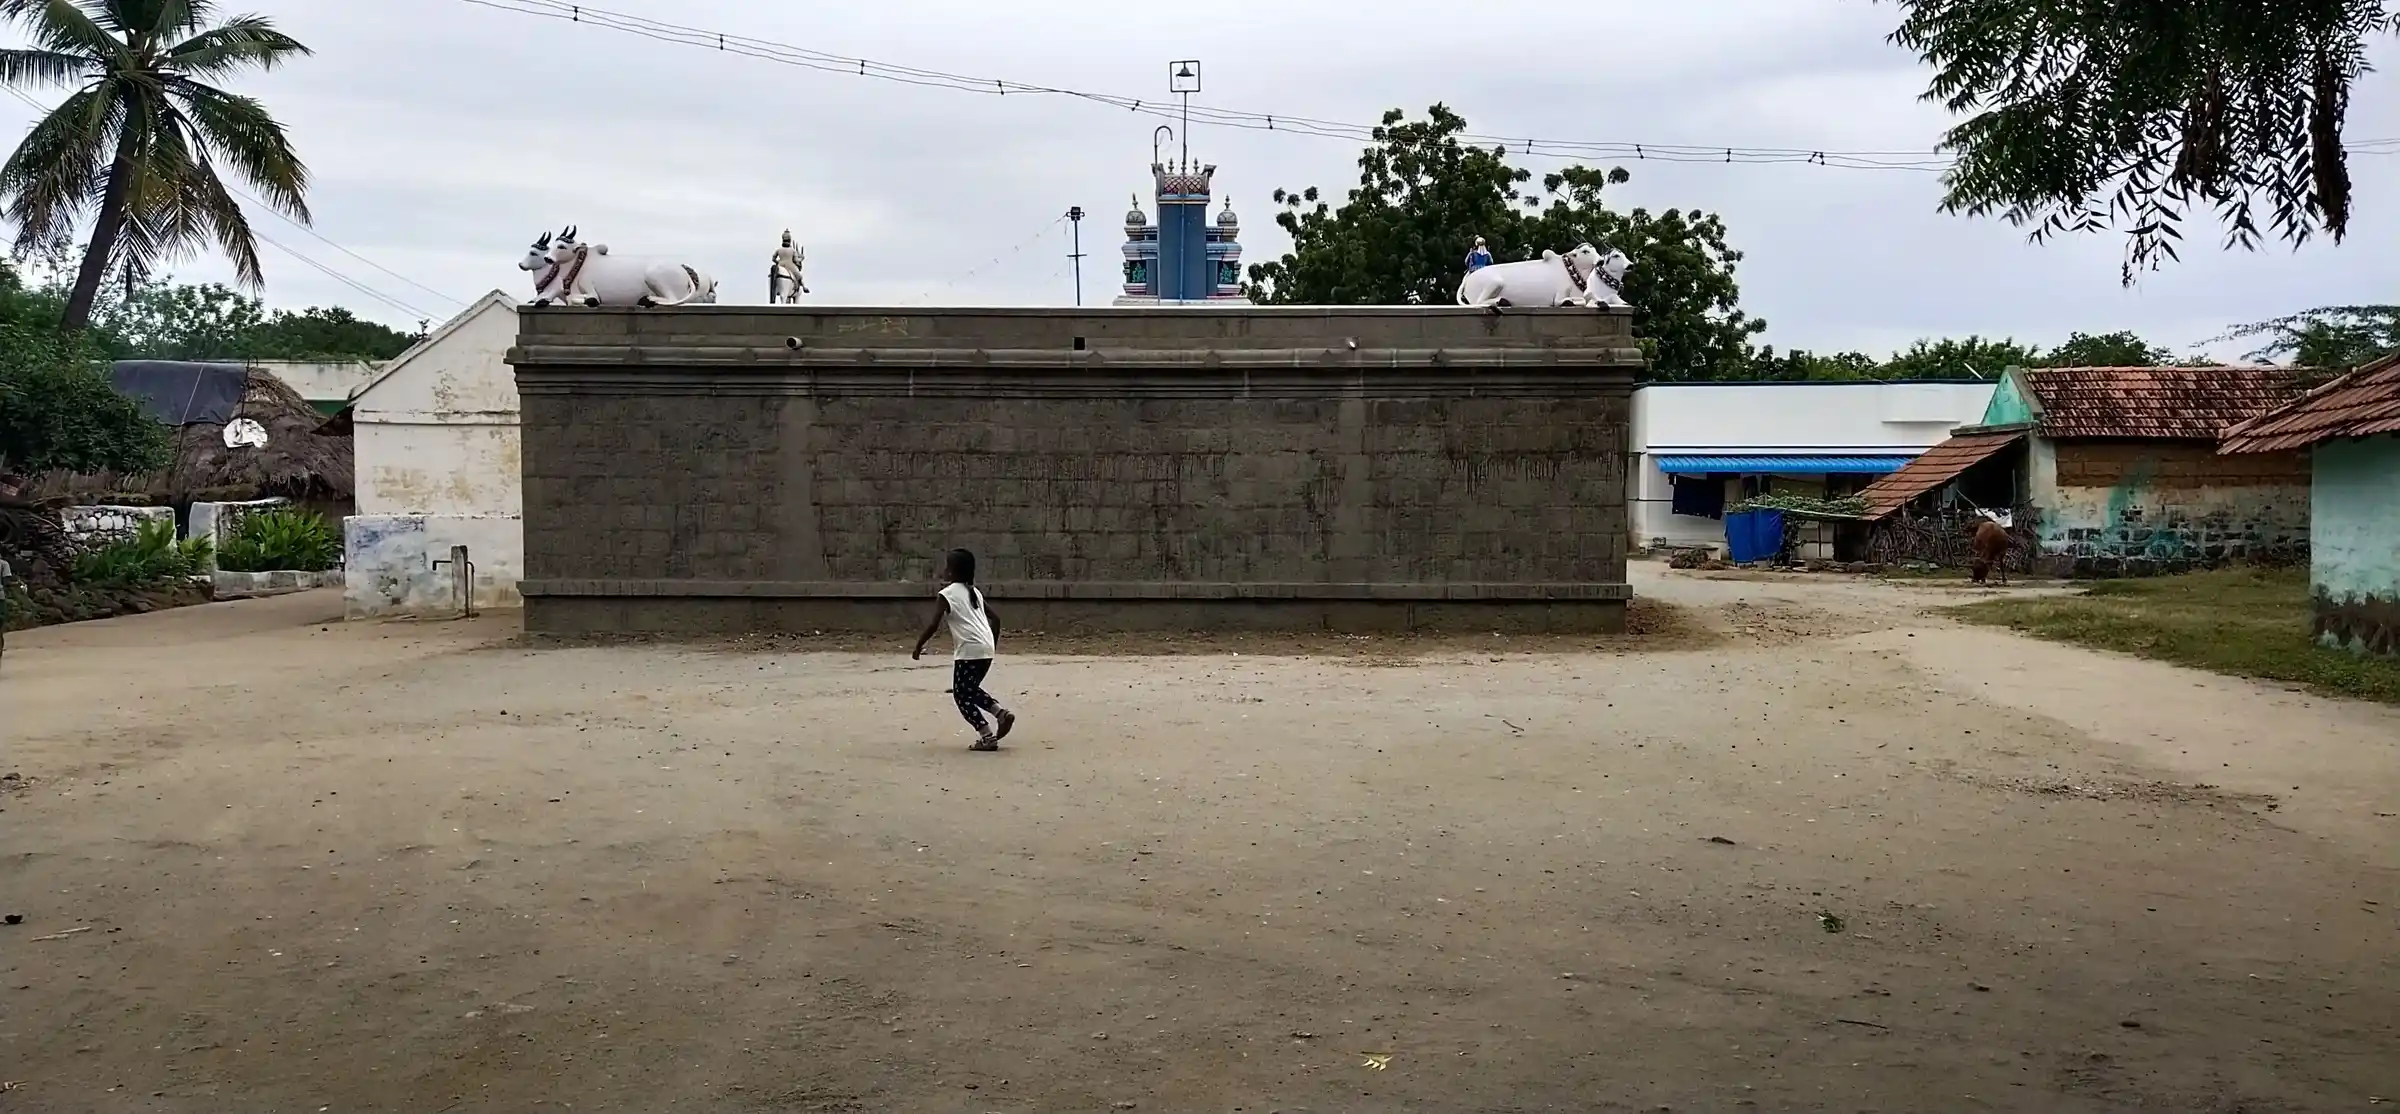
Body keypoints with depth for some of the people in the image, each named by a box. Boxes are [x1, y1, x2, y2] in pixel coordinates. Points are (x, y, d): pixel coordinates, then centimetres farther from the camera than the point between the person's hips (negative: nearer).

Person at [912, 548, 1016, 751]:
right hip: (986, 649, 8)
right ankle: (1002, 713, 8)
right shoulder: (975, 592, 18)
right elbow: (993, 616, 20)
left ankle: (988, 736, -6)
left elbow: (933, 625, -12)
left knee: (961, 695, 2)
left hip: (969, 650, -8)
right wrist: (994, 643, 31)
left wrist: (918, 646, -2)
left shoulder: (946, 594, -4)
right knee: (971, 690, 25)